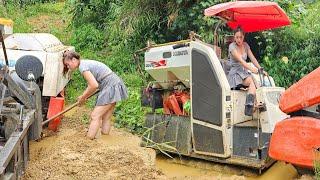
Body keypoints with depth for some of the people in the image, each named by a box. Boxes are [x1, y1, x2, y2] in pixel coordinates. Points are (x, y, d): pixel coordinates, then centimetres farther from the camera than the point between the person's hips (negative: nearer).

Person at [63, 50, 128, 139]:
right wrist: (84, 96, 13)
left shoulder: (82, 66, -15)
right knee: (106, 117, 12)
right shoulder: (86, 63, 14)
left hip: (111, 87, -10)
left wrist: (83, 97, -9)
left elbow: (94, 85, -23)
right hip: (113, 85, 10)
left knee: (95, 116, -5)